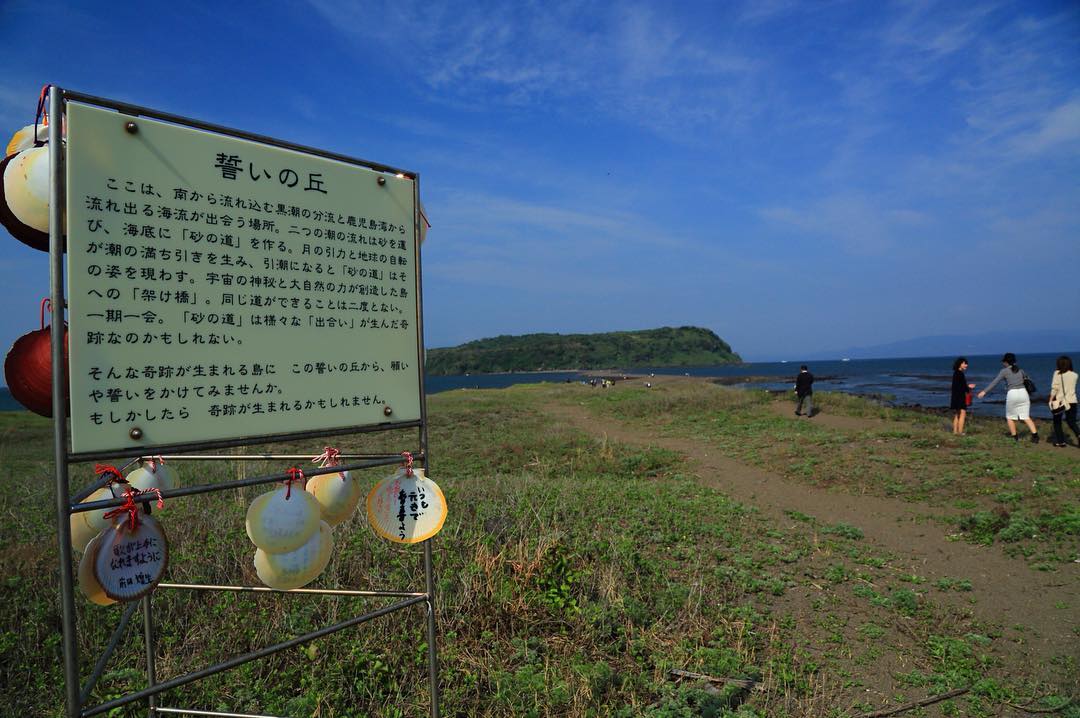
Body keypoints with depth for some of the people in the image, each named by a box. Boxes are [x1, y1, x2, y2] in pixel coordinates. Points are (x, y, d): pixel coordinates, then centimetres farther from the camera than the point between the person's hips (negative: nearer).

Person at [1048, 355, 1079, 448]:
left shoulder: (1057, 373, -7)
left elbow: (1054, 388, -12)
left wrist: (1051, 400, -8)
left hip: (1059, 401, -3)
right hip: (1072, 401, 3)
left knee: (1057, 422, 12)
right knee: (1072, 422, 9)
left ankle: (1060, 441, 12)